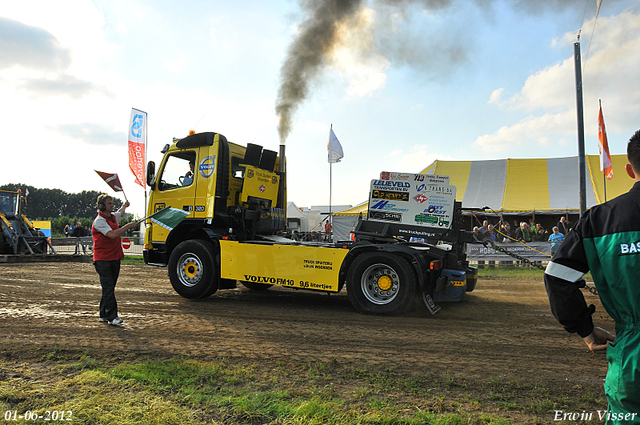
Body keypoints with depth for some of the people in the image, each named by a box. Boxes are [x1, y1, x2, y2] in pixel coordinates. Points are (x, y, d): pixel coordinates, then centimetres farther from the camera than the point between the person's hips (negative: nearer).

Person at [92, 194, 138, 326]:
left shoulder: (113, 216, 13)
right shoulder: (99, 221, -14)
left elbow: (120, 213, 40)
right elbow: (112, 234, -26)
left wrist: (125, 205, 56)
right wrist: (128, 226, -21)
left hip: (115, 258, 8)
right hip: (102, 259, -8)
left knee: (109, 288, 11)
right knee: (108, 288, -10)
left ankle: (104, 315, 19)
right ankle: (112, 317, -10)